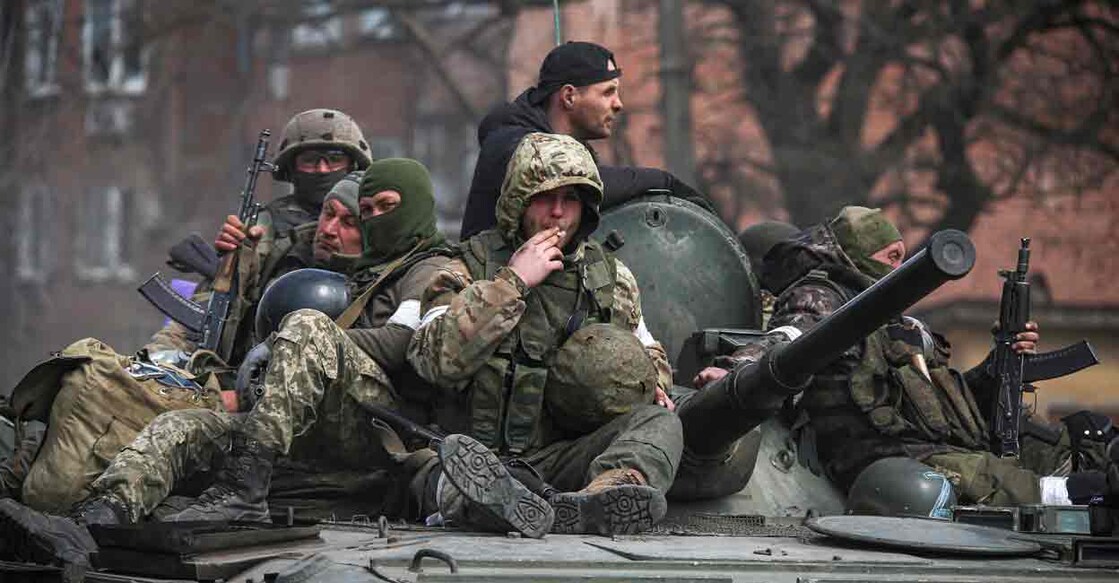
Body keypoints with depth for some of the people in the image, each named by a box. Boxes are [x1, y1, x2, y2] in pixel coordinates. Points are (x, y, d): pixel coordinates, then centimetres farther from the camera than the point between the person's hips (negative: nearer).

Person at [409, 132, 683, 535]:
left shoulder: (613, 279, 21)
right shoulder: (469, 271, 9)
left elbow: (650, 352, 39)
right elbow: (434, 359, -9)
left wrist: (653, 382, 12)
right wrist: (512, 282, -7)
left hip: (565, 456, 3)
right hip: (488, 454, -3)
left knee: (659, 424, -26)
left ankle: (611, 492, -59)